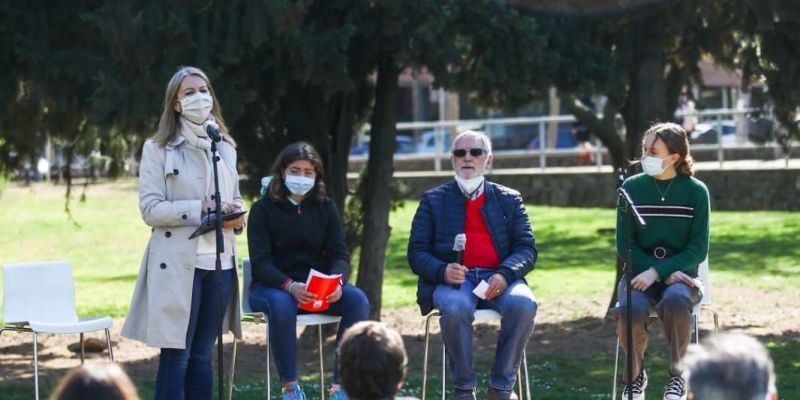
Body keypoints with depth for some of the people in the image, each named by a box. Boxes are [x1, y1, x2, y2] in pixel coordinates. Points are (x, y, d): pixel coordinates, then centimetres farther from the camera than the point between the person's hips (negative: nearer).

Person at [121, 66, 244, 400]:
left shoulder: (225, 147, 16)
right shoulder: (158, 149, -2)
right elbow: (150, 209, -8)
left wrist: (235, 215, -1)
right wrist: (200, 209, -18)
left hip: (219, 263, 5)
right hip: (177, 263, -5)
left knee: (201, 355, 9)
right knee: (175, 355, -5)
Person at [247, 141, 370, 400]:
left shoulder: (326, 208, 10)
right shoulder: (263, 209, 1)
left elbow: (339, 254, 3)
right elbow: (260, 261, -10)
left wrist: (337, 282, -22)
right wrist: (290, 286, -29)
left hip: (319, 284, 3)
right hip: (273, 285, -3)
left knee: (358, 300, -26)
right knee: (281, 305, -39)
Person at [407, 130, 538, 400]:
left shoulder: (509, 199, 18)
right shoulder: (433, 200, 15)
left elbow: (527, 248, 9)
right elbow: (417, 254, 8)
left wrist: (504, 274, -14)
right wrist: (443, 271, -15)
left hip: (498, 278, 1)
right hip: (453, 279, -1)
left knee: (523, 304, -32)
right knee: (456, 307, -37)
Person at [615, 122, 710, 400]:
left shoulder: (695, 191, -2)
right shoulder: (632, 187, 1)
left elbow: (698, 248, -5)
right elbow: (624, 245, 0)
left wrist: (658, 272, -19)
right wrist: (668, 274, -13)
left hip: (681, 272, -1)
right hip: (640, 271, 1)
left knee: (675, 300, -36)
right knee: (631, 308, -32)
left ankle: (678, 375, -12)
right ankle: (635, 375, -2)